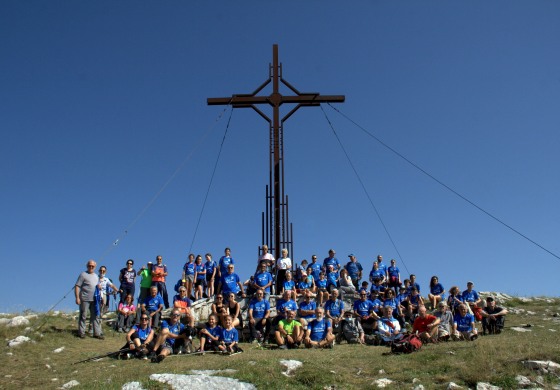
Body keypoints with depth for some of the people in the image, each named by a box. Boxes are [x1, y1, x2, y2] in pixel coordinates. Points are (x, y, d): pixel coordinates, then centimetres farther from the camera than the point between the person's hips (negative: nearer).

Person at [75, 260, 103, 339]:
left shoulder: (96, 276, 17)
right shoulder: (83, 275, -5)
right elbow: (77, 286, -9)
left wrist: (99, 286, 5)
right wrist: (77, 298, -16)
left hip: (94, 300, 6)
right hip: (84, 299, -6)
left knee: (95, 316, 7)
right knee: (83, 316, 2)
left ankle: (97, 333, 10)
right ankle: (81, 332, 13)